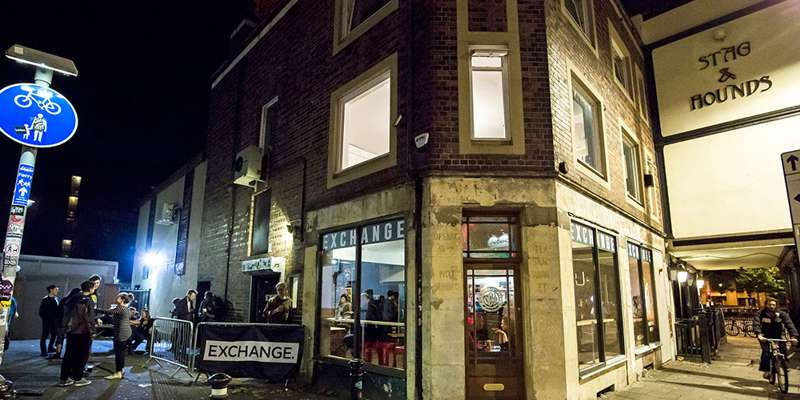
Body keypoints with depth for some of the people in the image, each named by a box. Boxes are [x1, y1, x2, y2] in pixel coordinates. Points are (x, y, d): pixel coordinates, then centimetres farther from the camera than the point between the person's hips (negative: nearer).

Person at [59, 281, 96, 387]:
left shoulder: (72, 298, 10)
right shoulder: (86, 300, -15)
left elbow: (66, 314, 15)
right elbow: (88, 317, -17)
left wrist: (67, 327, 23)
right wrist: (91, 330, -10)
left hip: (70, 330, 8)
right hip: (82, 331, -8)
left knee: (69, 354, 13)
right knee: (82, 355, 2)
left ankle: (64, 378, 16)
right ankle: (78, 378, 5)